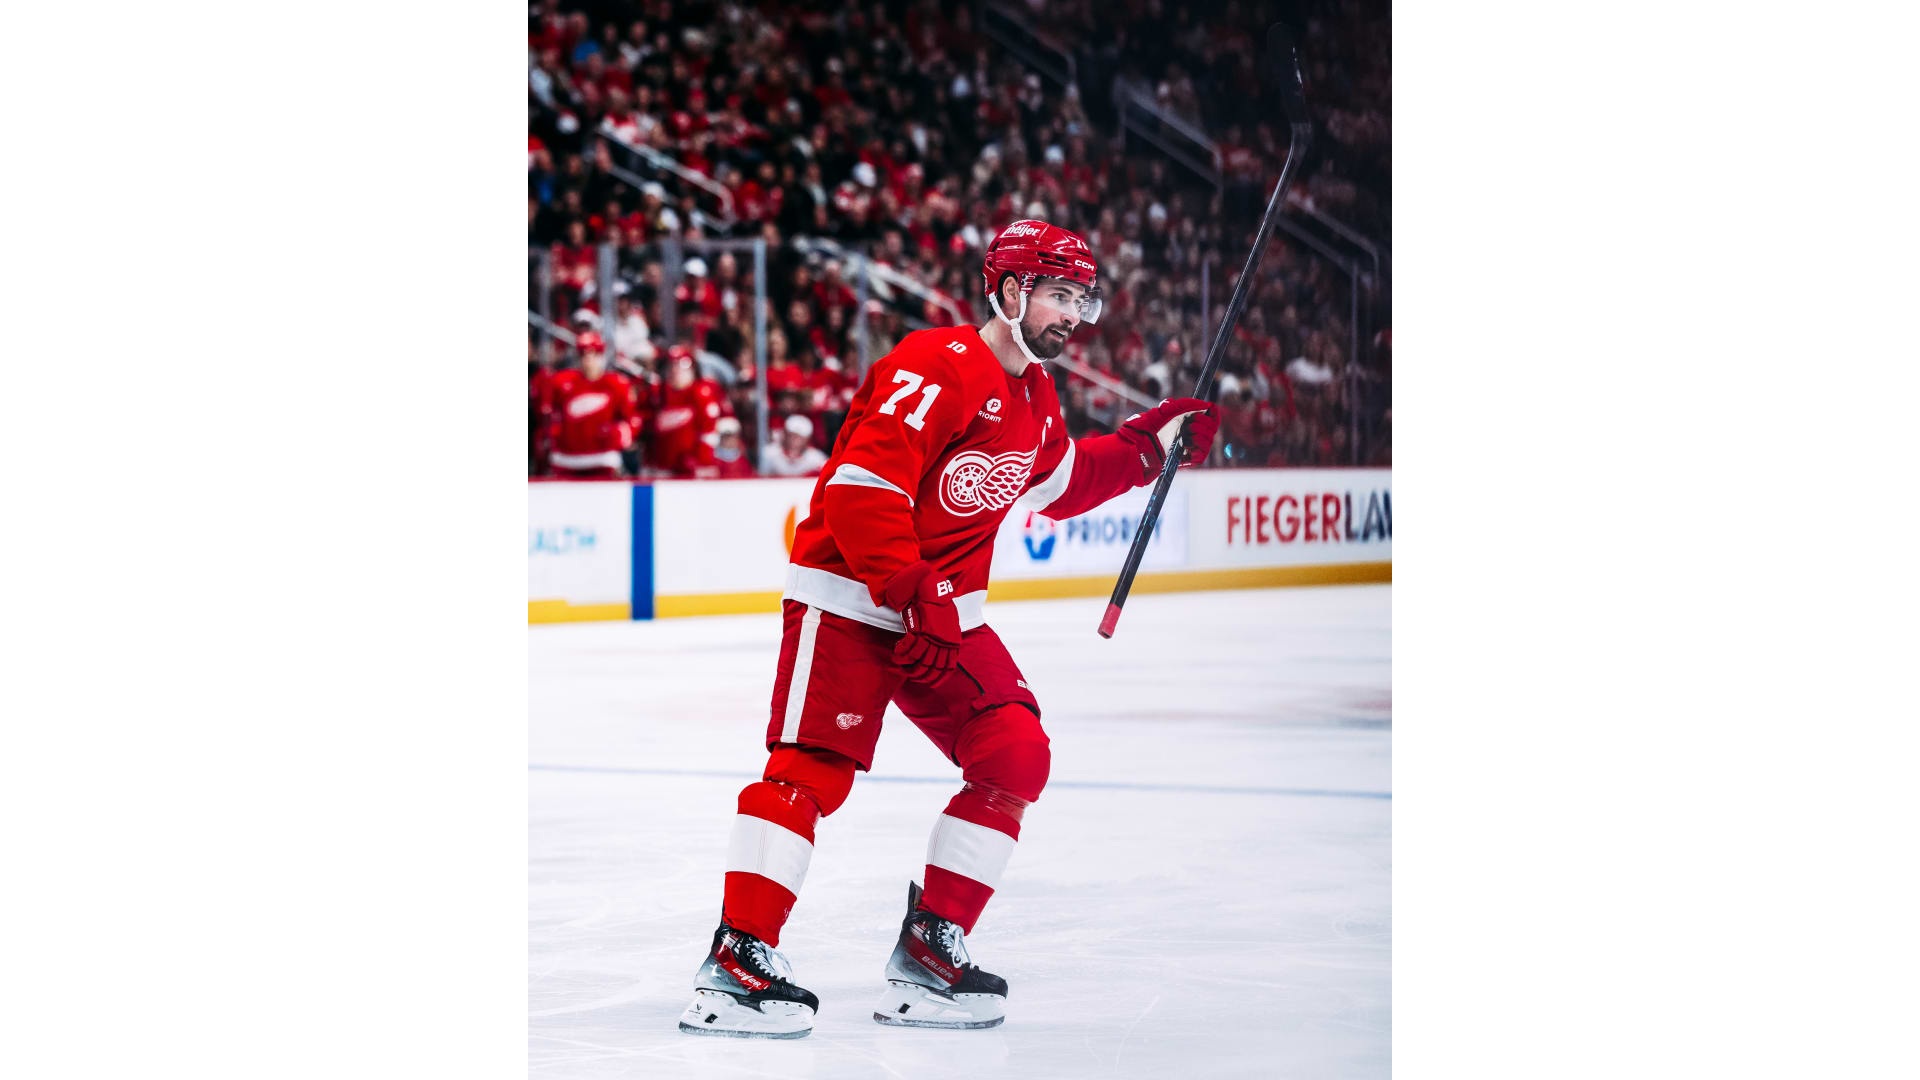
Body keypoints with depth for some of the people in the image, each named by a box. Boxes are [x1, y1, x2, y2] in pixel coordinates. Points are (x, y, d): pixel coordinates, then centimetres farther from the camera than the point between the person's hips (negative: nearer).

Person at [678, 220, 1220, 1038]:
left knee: (1015, 757, -2)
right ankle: (737, 957, -16)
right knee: (812, 767, -17)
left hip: (945, 609, 9)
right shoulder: (938, 367, -18)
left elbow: (1061, 486, 33)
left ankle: (928, 950, 5)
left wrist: (1147, 445, 23)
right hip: (848, 594, -9)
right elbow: (862, 489, -24)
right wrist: (914, 602, -25)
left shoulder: (1036, 400, 12)